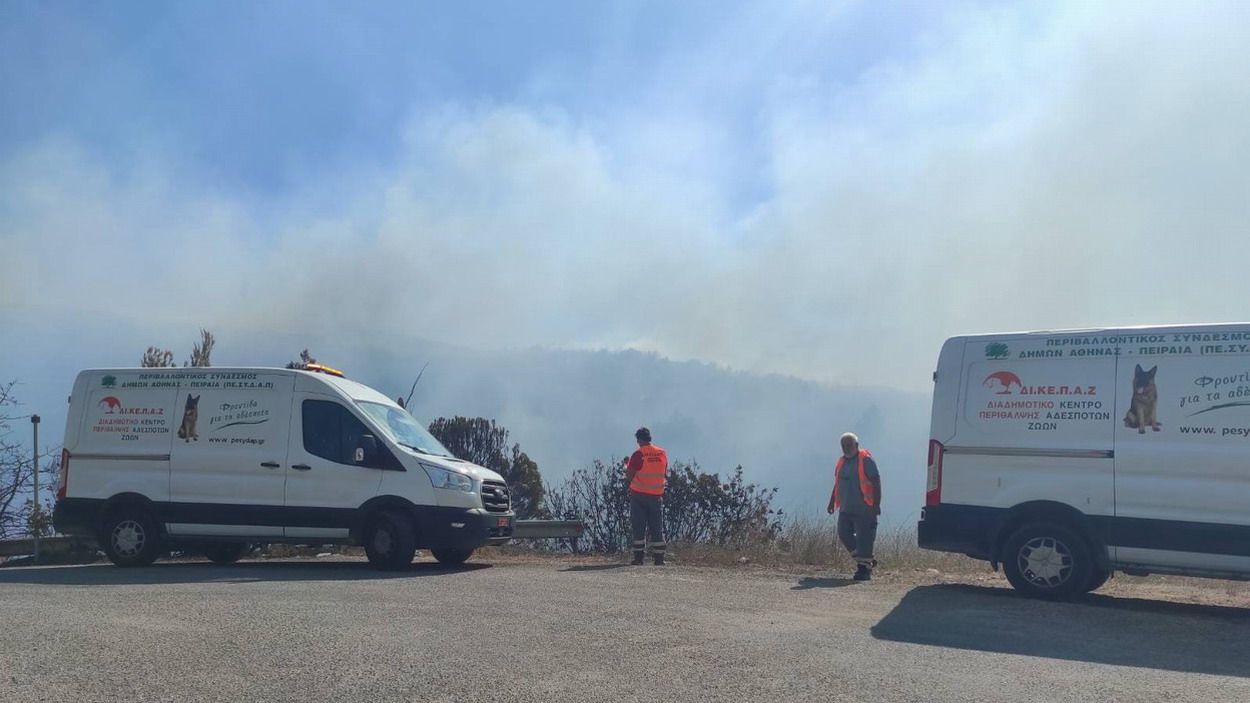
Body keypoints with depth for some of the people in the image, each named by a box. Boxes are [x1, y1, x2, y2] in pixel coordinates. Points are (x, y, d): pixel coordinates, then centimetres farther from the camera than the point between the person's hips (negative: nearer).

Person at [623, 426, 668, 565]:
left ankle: (639, 557, 1)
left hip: (639, 495, -4)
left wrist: (626, 465, 9)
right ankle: (659, 558, 7)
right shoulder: (662, 453, 4)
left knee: (638, 528, 2)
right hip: (657, 496, 4)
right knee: (657, 527, 8)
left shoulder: (639, 454, -11)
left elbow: (629, 476, -10)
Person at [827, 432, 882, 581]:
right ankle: (866, 560, 22)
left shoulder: (866, 460, -8)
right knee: (844, 535, 8)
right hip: (845, 509, 8)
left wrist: (876, 505, -16)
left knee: (863, 538, -6)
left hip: (863, 509, -8)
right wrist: (832, 501, 21)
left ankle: (864, 568, 3)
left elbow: (876, 483, -11)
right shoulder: (841, 461, 14)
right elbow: (837, 484, 24)